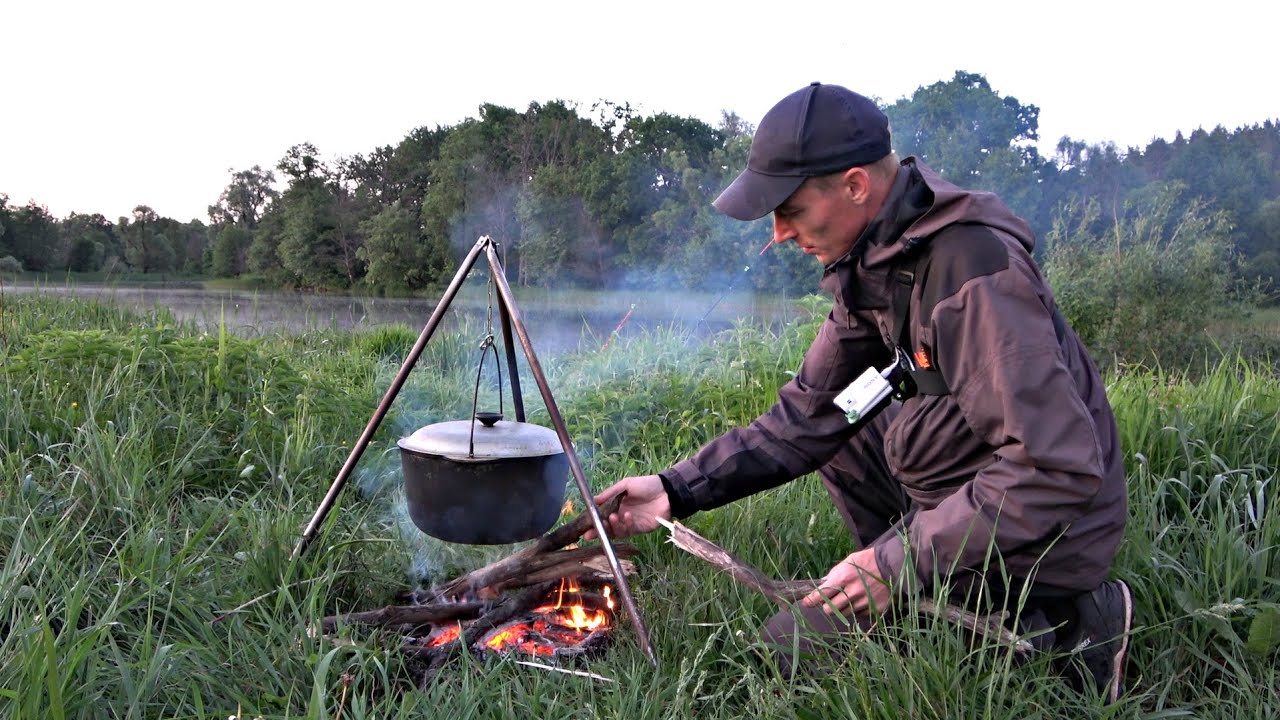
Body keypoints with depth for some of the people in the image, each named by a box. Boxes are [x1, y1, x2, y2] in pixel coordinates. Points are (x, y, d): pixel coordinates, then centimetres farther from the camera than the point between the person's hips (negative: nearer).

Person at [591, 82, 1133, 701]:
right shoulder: (876, 258, 2)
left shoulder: (972, 271, -28)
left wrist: (899, 561, -25)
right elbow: (810, 413, 5)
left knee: (786, 650, -5)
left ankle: (1047, 637, -1)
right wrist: (680, 489, -1)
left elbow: (1061, 470, -30)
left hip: (1041, 542, -9)